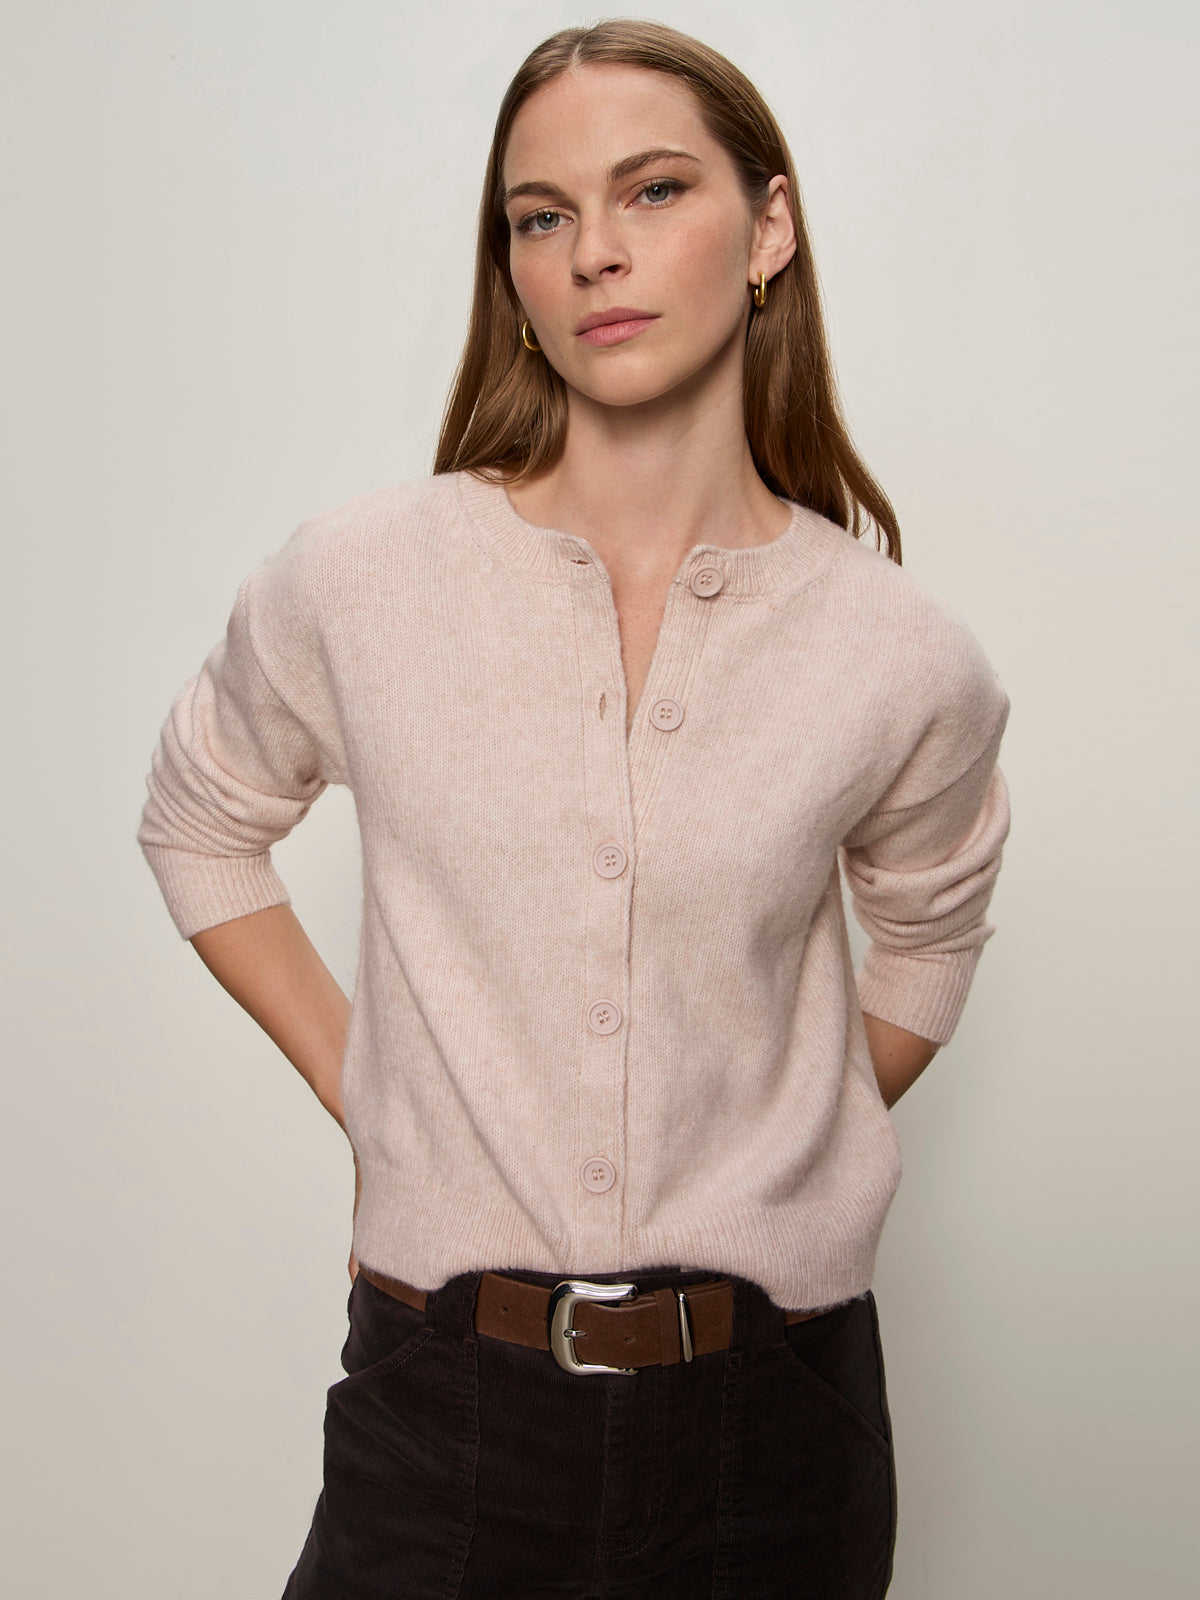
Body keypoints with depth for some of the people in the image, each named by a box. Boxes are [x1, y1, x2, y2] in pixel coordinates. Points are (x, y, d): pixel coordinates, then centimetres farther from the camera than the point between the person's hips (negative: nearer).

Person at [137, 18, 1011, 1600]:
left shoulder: (906, 658, -7)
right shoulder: (357, 581, -8)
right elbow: (200, 824, 10)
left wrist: (765, 1171, 8)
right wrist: (362, 1091, 4)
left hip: (768, 1412, 1)